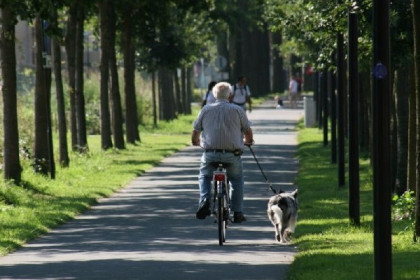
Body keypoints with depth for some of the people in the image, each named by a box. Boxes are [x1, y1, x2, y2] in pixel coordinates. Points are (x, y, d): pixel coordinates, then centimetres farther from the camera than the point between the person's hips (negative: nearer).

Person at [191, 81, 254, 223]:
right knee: (237, 180, 20)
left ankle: (204, 199, -3)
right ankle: (237, 212, 13)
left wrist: (196, 142, 35)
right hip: (232, 153, -1)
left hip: (210, 153, 1)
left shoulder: (206, 110, 6)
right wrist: (248, 141, 32)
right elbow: (248, 131, 8)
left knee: (204, 177, 24)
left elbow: (195, 131, 12)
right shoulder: (237, 110, 3)